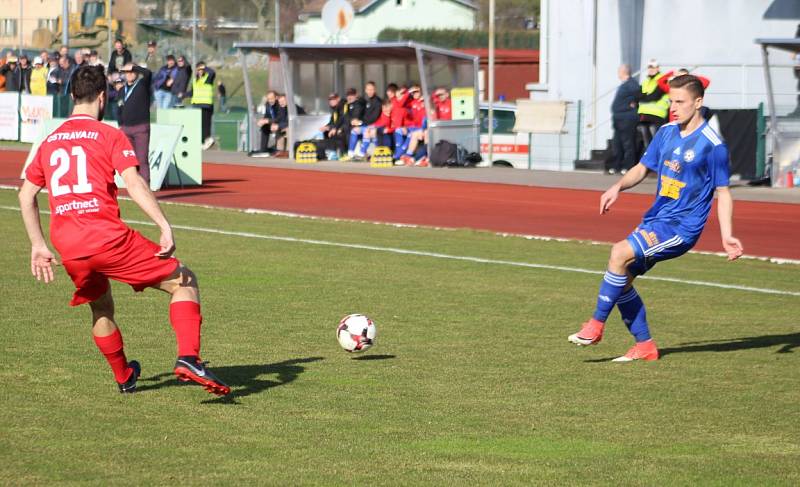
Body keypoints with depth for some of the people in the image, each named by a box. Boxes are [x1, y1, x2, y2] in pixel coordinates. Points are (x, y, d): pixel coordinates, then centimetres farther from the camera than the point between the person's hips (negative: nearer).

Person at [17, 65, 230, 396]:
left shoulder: (49, 142, 19)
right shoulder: (109, 135, 3)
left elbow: (26, 196, 23)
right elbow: (133, 184, -11)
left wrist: (38, 245, 28)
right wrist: (165, 227, -16)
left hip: (67, 248, 5)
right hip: (107, 237, -5)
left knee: (101, 308, 31)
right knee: (184, 281, 3)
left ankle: (123, 377, 41)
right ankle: (188, 358, -15)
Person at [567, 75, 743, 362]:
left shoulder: (712, 145, -11)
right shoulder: (667, 133, 8)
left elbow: (723, 192, -5)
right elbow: (642, 168, 17)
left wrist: (727, 236, -13)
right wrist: (618, 187, -3)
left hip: (682, 226, -8)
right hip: (656, 218, 8)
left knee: (621, 253, -24)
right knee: (622, 277, 1)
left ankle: (596, 325, -13)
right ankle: (645, 346, 13)